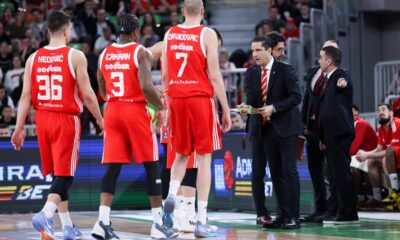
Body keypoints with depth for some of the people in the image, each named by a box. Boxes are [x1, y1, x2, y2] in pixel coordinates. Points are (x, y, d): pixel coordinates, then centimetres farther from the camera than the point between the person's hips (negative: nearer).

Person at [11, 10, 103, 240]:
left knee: (57, 174, 16)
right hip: (67, 120, -5)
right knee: (65, 175, -3)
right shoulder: (75, 56, -8)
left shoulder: (33, 58, 4)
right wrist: (100, 119, 4)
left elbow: (26, 96, 2)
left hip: (43, 119, 5)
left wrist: (19, 127, 4)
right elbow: (87, 94, -9)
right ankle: (45, 215, -25)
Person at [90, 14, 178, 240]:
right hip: (135, 111, -5)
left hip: (112, 111, 5)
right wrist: (161, 107, -6)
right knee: (151, 166, 4)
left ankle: (103, 221, -10)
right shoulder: (141, 53, -7)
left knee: (112, 168, 3)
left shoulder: (105, 54, 10)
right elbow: (146, 87, -20)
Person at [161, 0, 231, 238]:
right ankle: (202, 220, -1)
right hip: (200, 98, -4)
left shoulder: (170, 34, 8)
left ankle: (171, 195, -8)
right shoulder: (207, 34, -5)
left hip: (176, 98, 4)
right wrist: (226, 109, -3)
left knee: (182, 154, 19)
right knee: (204, 157, 2)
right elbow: (214, 75, -8)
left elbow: (165, 75, 10)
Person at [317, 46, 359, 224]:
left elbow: (343, 82, -29)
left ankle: (348, 214, -6)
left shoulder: (340, 75, -7)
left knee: (342, 173, -8)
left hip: (339, 133, -10)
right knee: (335, 175, 14)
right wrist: (321, 136, 20)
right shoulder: (325, 80, 18)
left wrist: (343, 84, -51)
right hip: (329, 135, 10)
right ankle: (334, 212, 20)